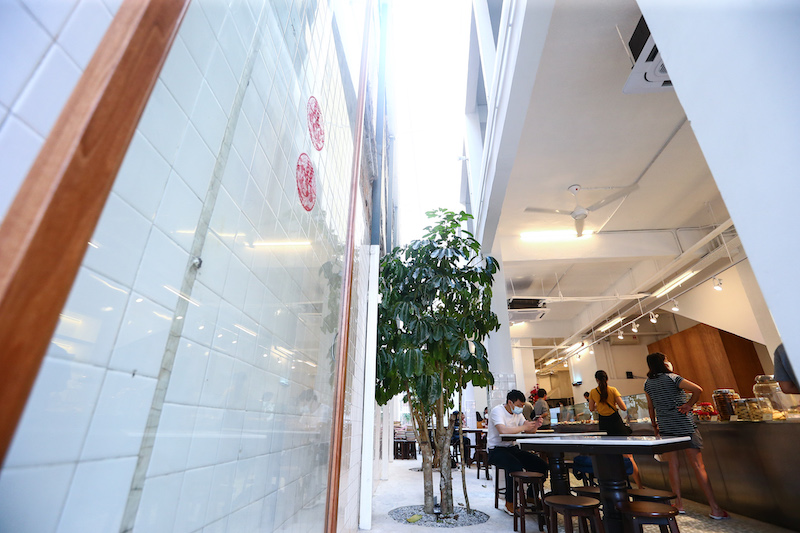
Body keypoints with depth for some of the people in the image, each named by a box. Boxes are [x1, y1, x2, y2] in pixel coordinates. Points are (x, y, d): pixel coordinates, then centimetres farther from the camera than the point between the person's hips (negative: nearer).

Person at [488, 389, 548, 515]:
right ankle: (509, 504, -12)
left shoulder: (517, 413, 10)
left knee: (541, 465, -6)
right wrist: (524, 427, -24)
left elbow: (528, 431, 7)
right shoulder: (497, 411, -16)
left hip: (512, 448, 8)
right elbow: (503, 430, -32)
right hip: (496, 450, -8)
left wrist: (535, 426, -16)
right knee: (516, 467, -33)